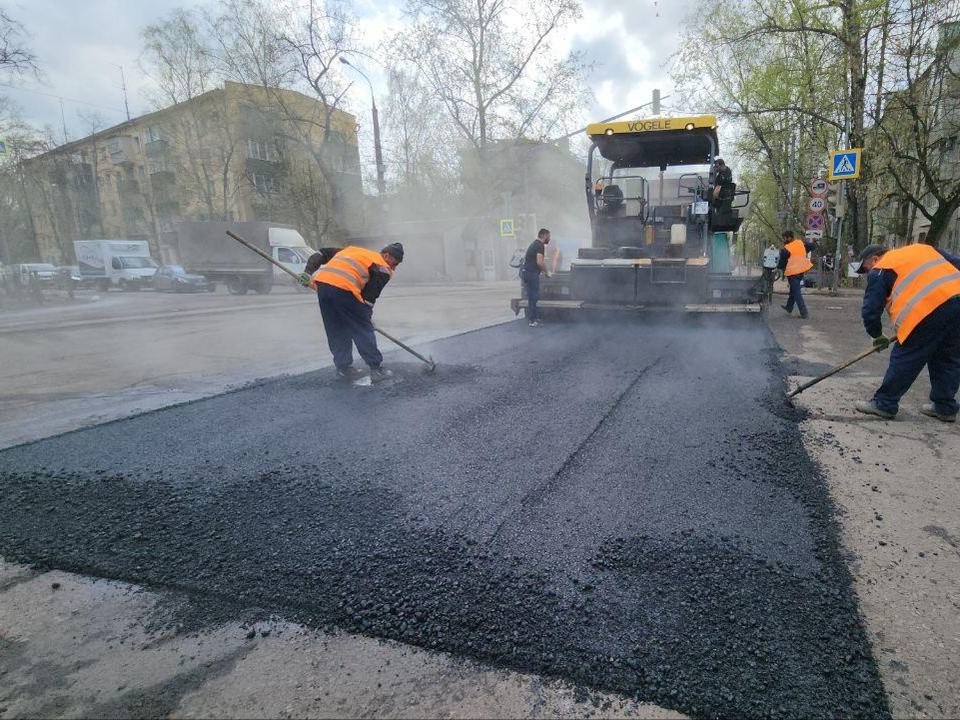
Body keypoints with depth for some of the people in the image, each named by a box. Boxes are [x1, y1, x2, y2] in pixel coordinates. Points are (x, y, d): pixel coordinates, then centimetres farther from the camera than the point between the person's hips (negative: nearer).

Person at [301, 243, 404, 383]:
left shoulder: (352, 250, 32)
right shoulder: (383, 269, 12)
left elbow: (322, 254, 27)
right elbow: (369, 297, 6)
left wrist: (309, 273, 21)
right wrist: (368, 317, 18)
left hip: (321, 282, 7)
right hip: (344, 289, -7)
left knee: (336, 330, 18)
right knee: (363, 330, 6)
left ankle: (343, 368, 23)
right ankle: (376, 370, 9)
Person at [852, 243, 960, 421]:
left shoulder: (880, 270, 9)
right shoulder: (923, 249, 28)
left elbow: (870, 310, 6)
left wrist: (877, 335, 21)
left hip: (929, 311, -7)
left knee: (904, 359, 3)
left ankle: (884, 404, 11)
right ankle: (944, 407, 28)